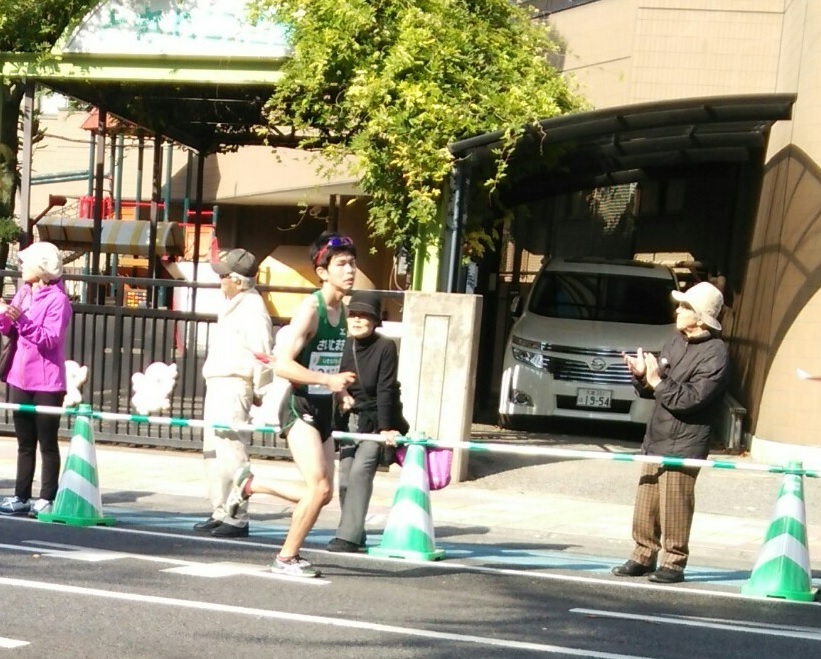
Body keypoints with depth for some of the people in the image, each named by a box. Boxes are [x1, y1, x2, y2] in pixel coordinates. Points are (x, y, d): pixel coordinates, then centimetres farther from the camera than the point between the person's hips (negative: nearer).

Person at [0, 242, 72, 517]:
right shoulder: (23, 293, 8)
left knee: (47, 443, 1)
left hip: (47, 382, -7)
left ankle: (47, 499, 5)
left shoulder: (57, 300, -13)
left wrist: (23, 320, -29)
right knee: (24, 442, 12)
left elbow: (51, 340, -22)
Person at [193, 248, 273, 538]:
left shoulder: (253, 308, -13)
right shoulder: (232, 306, 18)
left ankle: (237, 518, -9)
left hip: (234, 388, -11)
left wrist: (260, 394, -16)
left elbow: (262, 355, -17)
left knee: (231, 451, -12)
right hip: (216, 385, 11)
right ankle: (220, 513, 21)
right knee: (213, 451, 14)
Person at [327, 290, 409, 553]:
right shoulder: (344, 346, -3)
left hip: (377, 420, -5)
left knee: (360, 470, -18)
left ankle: (349, 536, -19)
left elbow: (385, 390, -17)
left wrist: (384, 428, -20)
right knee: (346, 475, 2)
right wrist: (341, 395, -13)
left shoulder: (385, 347, -15)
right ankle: (353, 532, 15)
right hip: (351, 419, 5)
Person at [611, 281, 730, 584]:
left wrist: (657, 380, -18)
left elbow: (690, 399, -20)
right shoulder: (676, 342, 12)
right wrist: (641, 375, -3)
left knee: (673, 508, -5)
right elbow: (650, 389, 18)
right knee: (645, 505, 9)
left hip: (683, 445, -7)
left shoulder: (715, 354, -13)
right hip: (655, 439, 7)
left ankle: (674, 563, 5)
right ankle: (643, 556, 18)